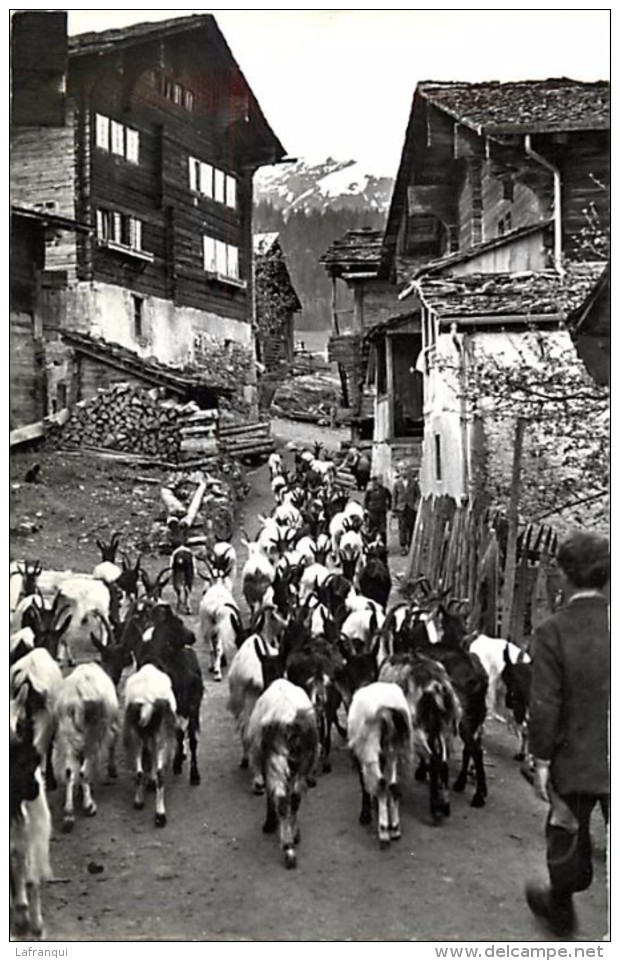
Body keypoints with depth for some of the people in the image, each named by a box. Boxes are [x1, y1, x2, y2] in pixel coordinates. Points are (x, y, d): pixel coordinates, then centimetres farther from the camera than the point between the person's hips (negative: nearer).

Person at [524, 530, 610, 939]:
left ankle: (560, 911, 40)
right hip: (611, 761, 2)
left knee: (567, 836, 19)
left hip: (575, 761, -2)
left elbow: (545, 706, -16)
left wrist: (541, 762, -5)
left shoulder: (552, 632, -18)